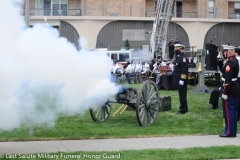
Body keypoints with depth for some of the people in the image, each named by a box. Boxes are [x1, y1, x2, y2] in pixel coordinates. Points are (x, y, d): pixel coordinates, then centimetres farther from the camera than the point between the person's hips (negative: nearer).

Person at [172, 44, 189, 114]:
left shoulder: (183, 57, -17)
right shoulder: (179, 57, 14)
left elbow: (185, 69, -23)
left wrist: (182, 79, -24)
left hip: (182, 79, -10)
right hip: (179, 79, 10)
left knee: (182, 95, -5)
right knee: (182, 94, 15)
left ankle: (183, 110, -1)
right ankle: (184, 108, 24)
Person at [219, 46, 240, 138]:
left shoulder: (230, 63, -20)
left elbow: (228, 79, -24)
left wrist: (224, 92, -23)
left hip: (229, 90, -10)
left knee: (228, 110, -5)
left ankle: (229, 132, -1)